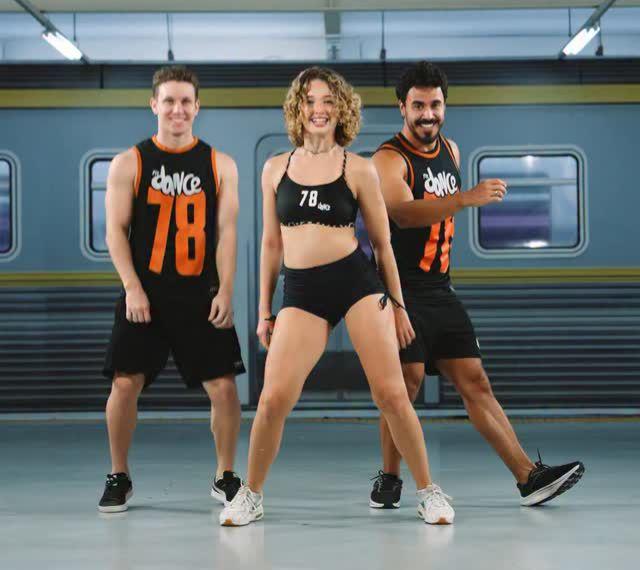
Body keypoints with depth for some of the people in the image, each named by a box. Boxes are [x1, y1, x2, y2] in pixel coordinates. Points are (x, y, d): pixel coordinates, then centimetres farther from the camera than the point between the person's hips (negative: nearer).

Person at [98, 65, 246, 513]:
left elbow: (226, 232, 1)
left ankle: (226, 477, 13)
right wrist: (133, 287, -11)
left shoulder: (220, 165, 5)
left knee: (223, 385, -3)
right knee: (125, 383, -4)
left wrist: (225, 292, -9)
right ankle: (119, 478, 12)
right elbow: (116, 229, 0)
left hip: (201, 295, 1)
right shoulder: (129, 163, 3)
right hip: (145, 293, 0)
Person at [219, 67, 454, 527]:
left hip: (357, 281, -1)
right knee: (274, 399, -9)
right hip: (301, 291, 1)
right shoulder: (276, 168, 11)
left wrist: (398, 303, 12)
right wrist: (265, 310, 16)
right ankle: (251, 496, 11)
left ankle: (429, 493, 11)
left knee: (391, 393, -4)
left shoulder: (358, 169, 4)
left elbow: (382, 242, 10)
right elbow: (271, 243, 16)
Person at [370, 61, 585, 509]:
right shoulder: (389, 158, -11)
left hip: (440, 291, 7)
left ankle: (529, 477, 0)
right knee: (407, 381, -8)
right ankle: (389, 480, 10)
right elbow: (403, 213, -31)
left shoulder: (450, 151, 13)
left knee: (475, 382, 4)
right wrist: (467, 198, -41)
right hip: (401, 291, -7)